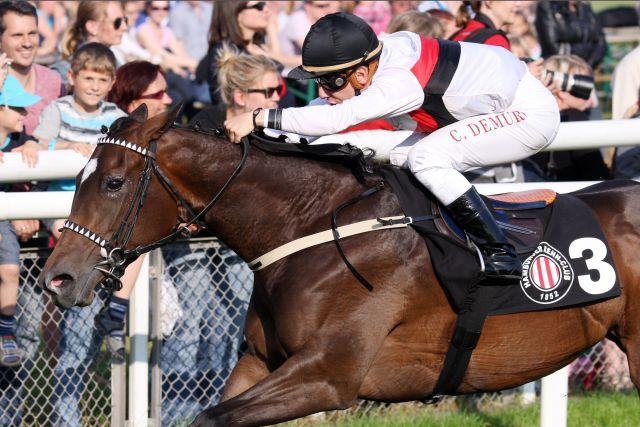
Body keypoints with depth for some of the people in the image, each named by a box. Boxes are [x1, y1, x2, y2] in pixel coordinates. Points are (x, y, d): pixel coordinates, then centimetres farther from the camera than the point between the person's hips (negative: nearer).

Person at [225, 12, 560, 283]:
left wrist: (258, 118, -43)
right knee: (400, 161, 5)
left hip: (531, 113, -10)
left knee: (426, 158, -24)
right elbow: (323, 109, 1)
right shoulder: (370, 62, -6)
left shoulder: (398, 83, -32)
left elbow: (334, 118, -42)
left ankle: (499, 254, -19)